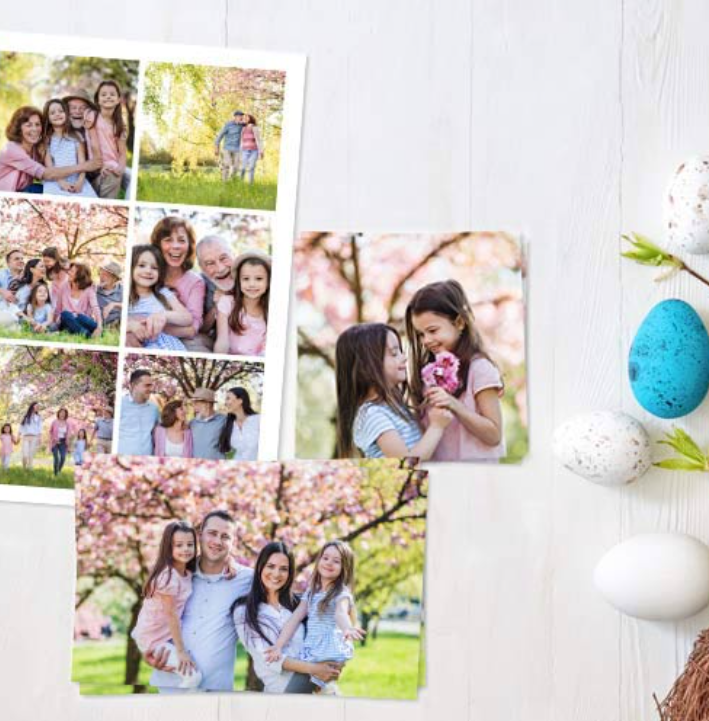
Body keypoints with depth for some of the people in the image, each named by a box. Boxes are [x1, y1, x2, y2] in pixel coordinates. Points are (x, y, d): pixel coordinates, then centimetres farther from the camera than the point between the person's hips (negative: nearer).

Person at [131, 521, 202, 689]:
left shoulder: (187, 572, 0)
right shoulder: (168, 576, -24)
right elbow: (171, 614, -20)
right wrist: (181, 651, -16)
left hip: (167, 635, 9)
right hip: (155, 639, -9)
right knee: (193, 676, -14)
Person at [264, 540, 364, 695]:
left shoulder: (342, 593, -4)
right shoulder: (311, 592, 13)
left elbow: (341, 613, -25)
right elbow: (295, 618, 8)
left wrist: (347, 629, -47)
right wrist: (279, 646, -1)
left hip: (330, 654, -5)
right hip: (310, 654, 5)